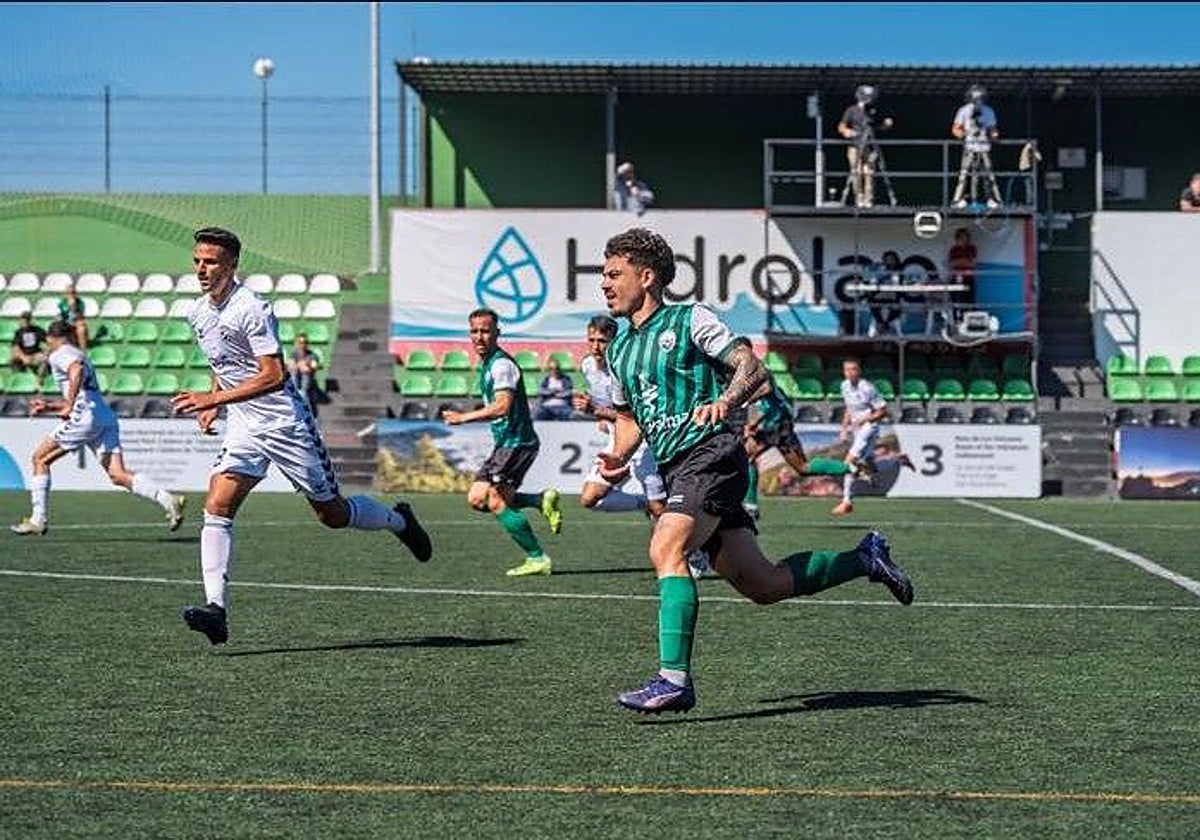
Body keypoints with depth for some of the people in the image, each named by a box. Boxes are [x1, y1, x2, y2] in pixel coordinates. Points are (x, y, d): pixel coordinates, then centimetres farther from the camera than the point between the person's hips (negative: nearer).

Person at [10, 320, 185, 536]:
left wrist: (68, 406, -19)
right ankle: (168, 500, -24)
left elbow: (76, 369, -20)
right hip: (107, 419, 8)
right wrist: (49, 406, 42)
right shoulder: (79, 355, 31)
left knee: (40, 458, 9)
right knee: (118, 475, -5)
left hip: (86, 417, -8)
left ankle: (38, 519, 7)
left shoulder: (59, 355, 5)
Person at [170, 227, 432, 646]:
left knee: (332, 513, 5)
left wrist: (214, 398, -29)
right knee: (216, 506, -13)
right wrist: (212, 404, 11)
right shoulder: (198, 314, 7)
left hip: (286, 423, -7)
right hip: (243, 427, 7)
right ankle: (215, 608, -18)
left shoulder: (252, 309, -19)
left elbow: (274, 375, -25)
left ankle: (398, 520, 34)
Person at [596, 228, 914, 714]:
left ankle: (674, 678, -29)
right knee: (764, 586, 6)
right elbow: (628, 415, 29)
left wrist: (724, 403, -29)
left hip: (711, 454, -8)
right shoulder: (618, 350, 19)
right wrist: (618, 458, 9)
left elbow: (752, 368, -9)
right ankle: (864, 559, 26)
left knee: (666, 549, -27)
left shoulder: (689, 320, -2)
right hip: (676, 470, 8)